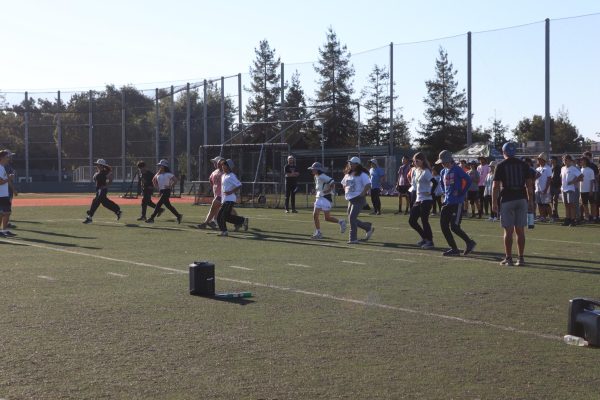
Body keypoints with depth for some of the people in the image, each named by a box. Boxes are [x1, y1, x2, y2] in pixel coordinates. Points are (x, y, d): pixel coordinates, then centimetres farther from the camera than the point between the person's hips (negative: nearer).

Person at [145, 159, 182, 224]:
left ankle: (152, 218, -11)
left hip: (166, 191, -8)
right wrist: (157, 186, 11)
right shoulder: (158, 174, 11)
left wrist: (170, 186, -16)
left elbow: (175, 180, -13)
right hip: (161, 191, 8)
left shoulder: (168, 174, -9)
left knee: (159, 204, -12)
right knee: (168, 205, 11)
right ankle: (178, 216, 21)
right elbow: (154, 180, 25)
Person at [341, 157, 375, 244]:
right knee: (351, 219, 9)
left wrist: (362, 193, -21)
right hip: (350, 200, 9)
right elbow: (344, 183, 31)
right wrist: (346, 192, 17)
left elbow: (368, 185, -20)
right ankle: (368, 228, 25)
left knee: (352, 218, -15)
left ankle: (353, 239, -8)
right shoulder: (348, 174, 15)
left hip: (358, 200, -9)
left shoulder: (362, 174, -9)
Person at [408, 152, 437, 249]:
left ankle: (429, 241, 7)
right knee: (412, 221, 8)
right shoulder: (415, 171, 12)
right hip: (418, 200, 9)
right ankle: (424, 238, 22)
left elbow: (435, 182, -25)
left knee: (424, 221, -6)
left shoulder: (425, 172, -13)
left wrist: (430, 193, -18)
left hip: (426, 200, -9)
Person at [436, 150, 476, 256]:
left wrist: (461, 193, -14)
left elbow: (468, 181, -17)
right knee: (444, 226, 3)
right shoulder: (443, 172, 13)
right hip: (447, 202, 8)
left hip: (457, 202, -8)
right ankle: (454, 249, 12)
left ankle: (470, 242, 9)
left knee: (454, 226, -12)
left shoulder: (457, 170, -11)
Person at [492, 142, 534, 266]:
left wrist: (494, 202, 0)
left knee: (508, 231, 1)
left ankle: (508, 258, 2)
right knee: (520, 230, 7)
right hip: (521, 200, 3)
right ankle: (521, 258, 7)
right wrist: (530, 201, 10)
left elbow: (496, 186, -5)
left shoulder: (501, 166, -2)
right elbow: (529, 184, 5)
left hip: (507, 200, -3)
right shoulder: (523, 164, 7)